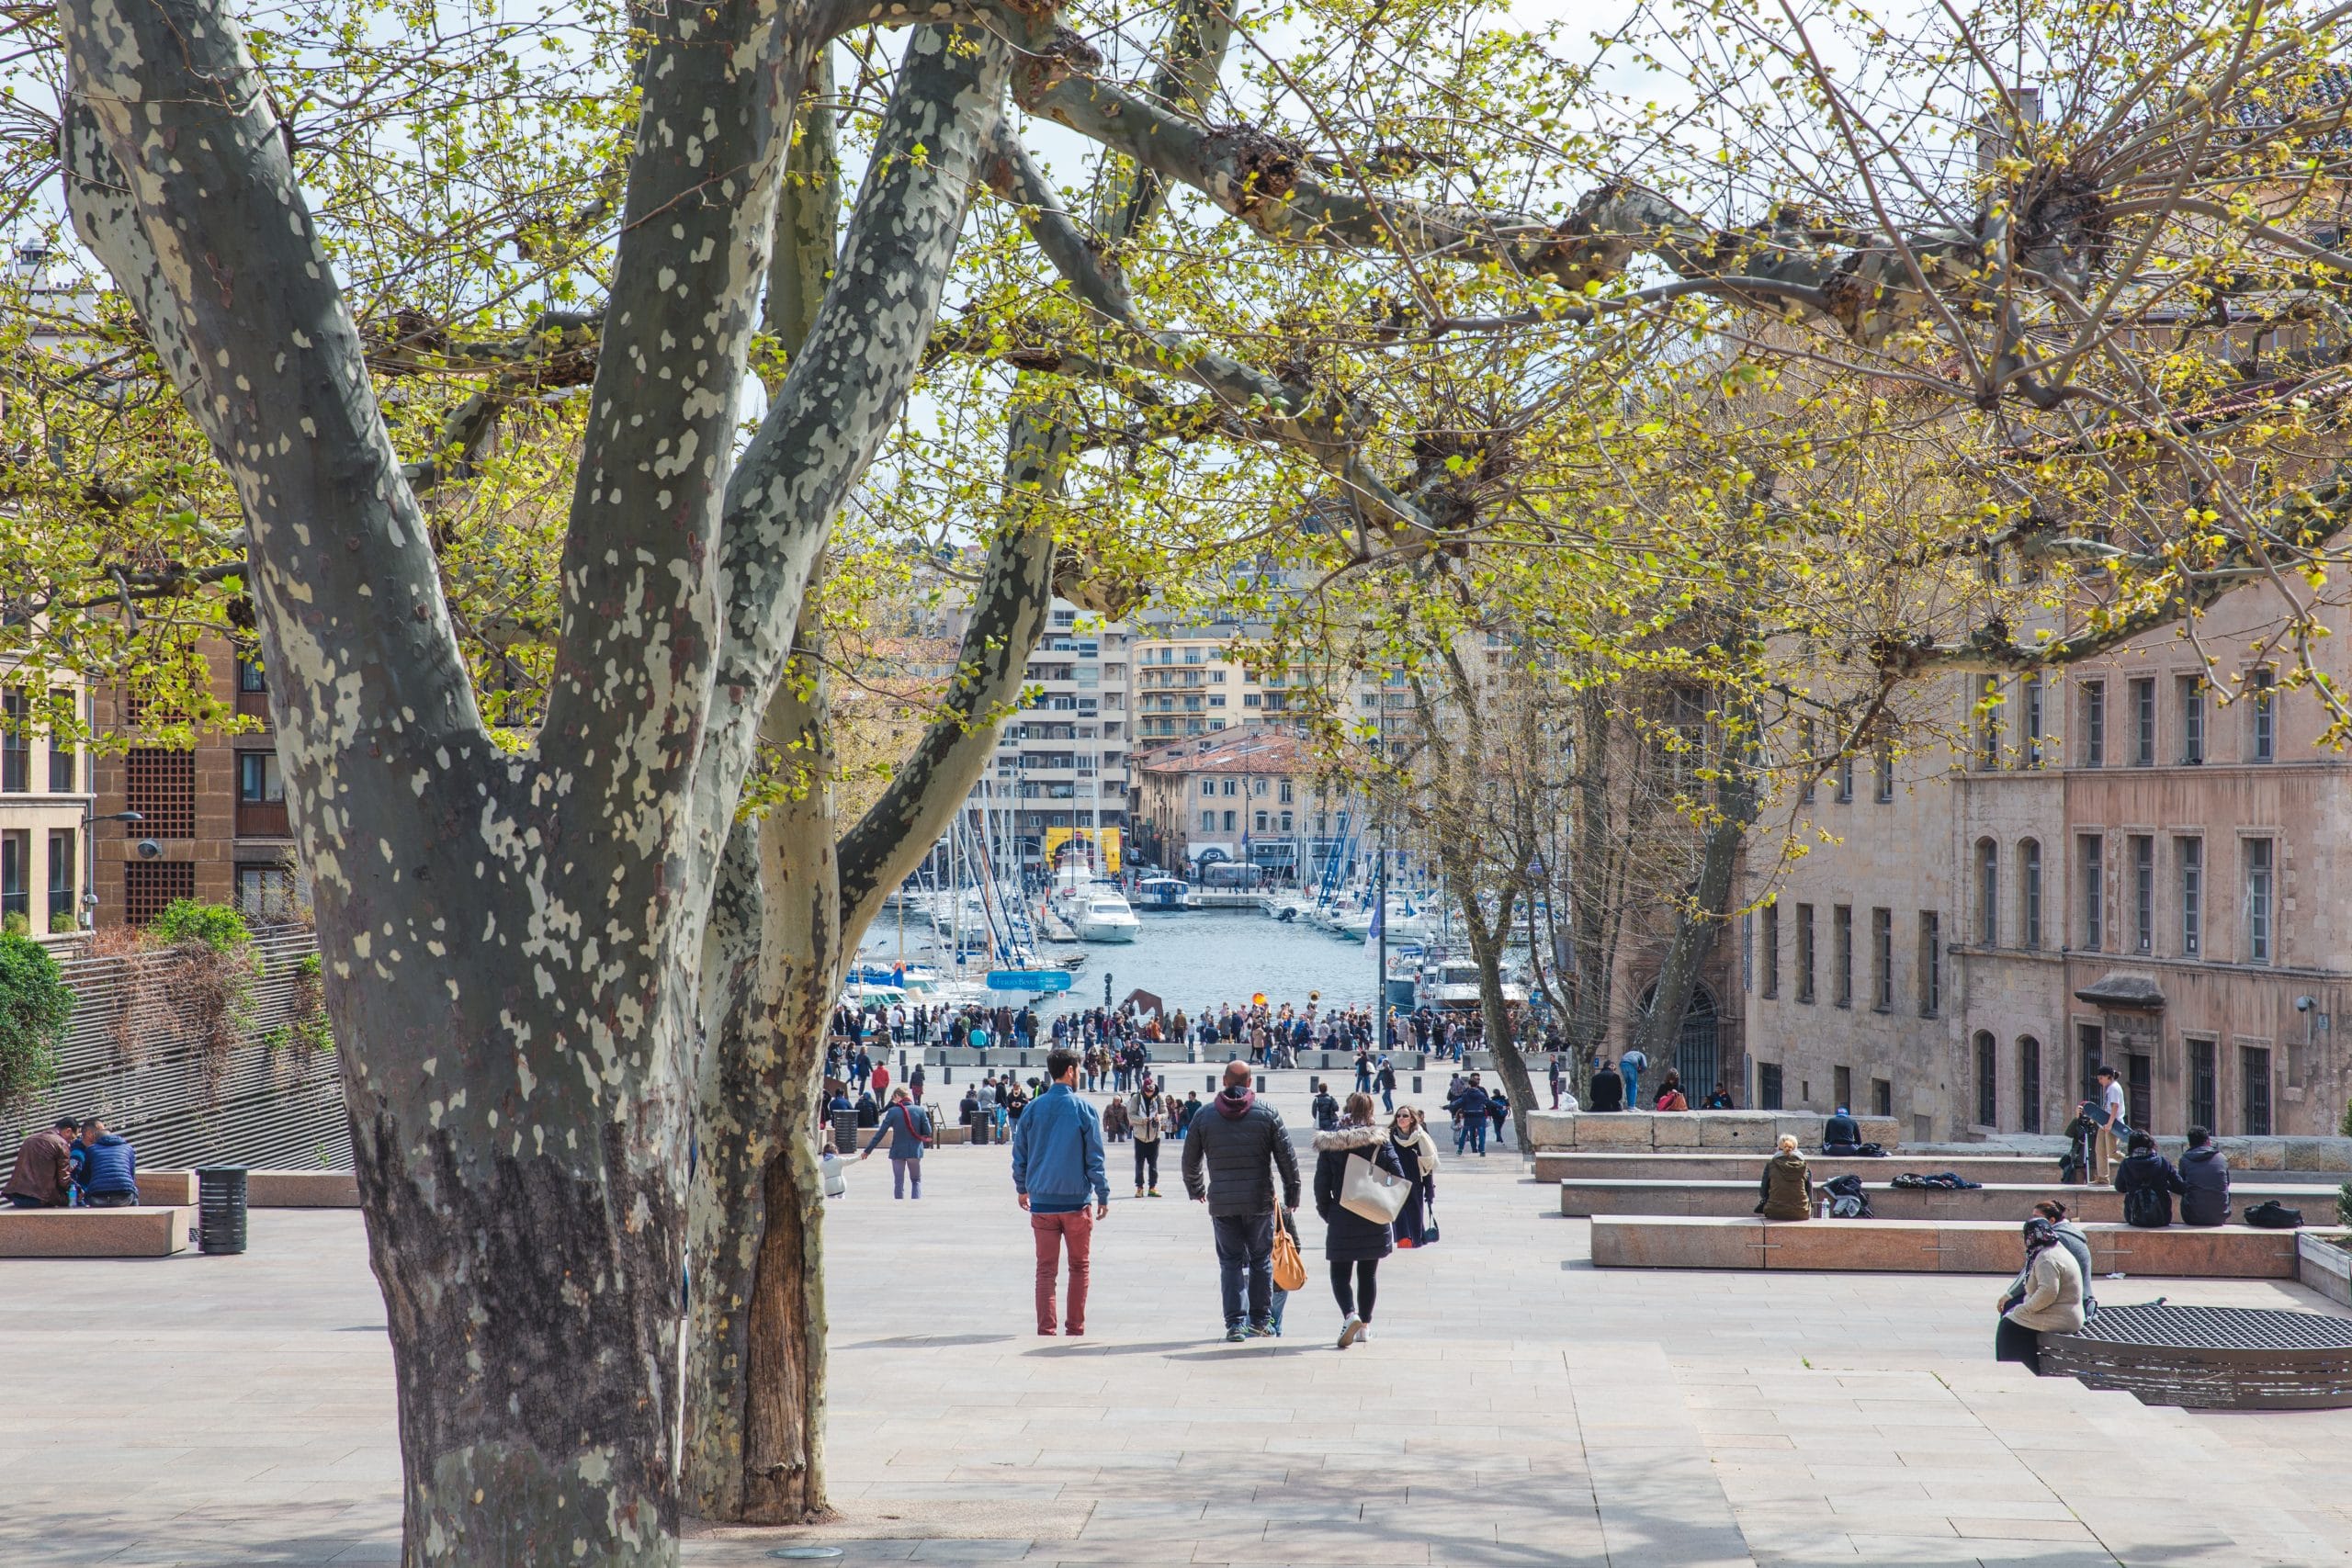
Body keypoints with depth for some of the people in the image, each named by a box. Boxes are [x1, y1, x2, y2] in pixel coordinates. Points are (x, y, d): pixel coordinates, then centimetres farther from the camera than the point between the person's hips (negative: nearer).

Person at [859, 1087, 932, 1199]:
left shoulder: (893, 1111, -9)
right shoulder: (919, 1110, -6)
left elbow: (880, 1133, -6)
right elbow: (927, 1132, -3)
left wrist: (867, 1151, 0)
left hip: (898, 1152, -1)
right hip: (915, 1151, 1)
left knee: (898, 1183, 10)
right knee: (916, 1180, 16)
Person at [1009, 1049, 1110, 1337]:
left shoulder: (1033, 1109, 1)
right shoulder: (1083, 1109, -6)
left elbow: (1019, 1154, 8)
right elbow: (1095, 1158, -4)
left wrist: (1022, 1189, 22)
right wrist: (1103, 1196, 3)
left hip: (1042, 1202, 2)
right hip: (1076, 1201, -2)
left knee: (1046, 1268, 5)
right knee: (1080, 1266, 12)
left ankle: (1046, 1328, 0)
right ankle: (1075, 1326, 12)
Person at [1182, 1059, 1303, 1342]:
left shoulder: (1204, 1116, 2)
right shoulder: (1268, 1114, -1)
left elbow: (1190, 1160, 10)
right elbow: (1287, 1158, 0)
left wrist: (1196, 1190, 28)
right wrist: (1292, 1196, 10)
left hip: (1222, 1203, 1)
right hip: (1260, 1201, -1)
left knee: (1230, 1262, 6)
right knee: (1261, 1260, 11)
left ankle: (1235, 1322, -1)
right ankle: (1261, 1321, 13)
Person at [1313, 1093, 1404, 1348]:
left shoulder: (1329, 1144, -4)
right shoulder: (1379, 1141, -5)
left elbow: (1321, 1183, -4)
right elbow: (1398, 1176, -8)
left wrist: (1326, 1212, 8)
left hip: (1341, 1218, -1)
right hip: (1374, 1220, 1)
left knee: (1340, 1272, 5)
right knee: (1368, 1273, 15)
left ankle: (1350, 1315, -20)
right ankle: (1365, 1325, 18)